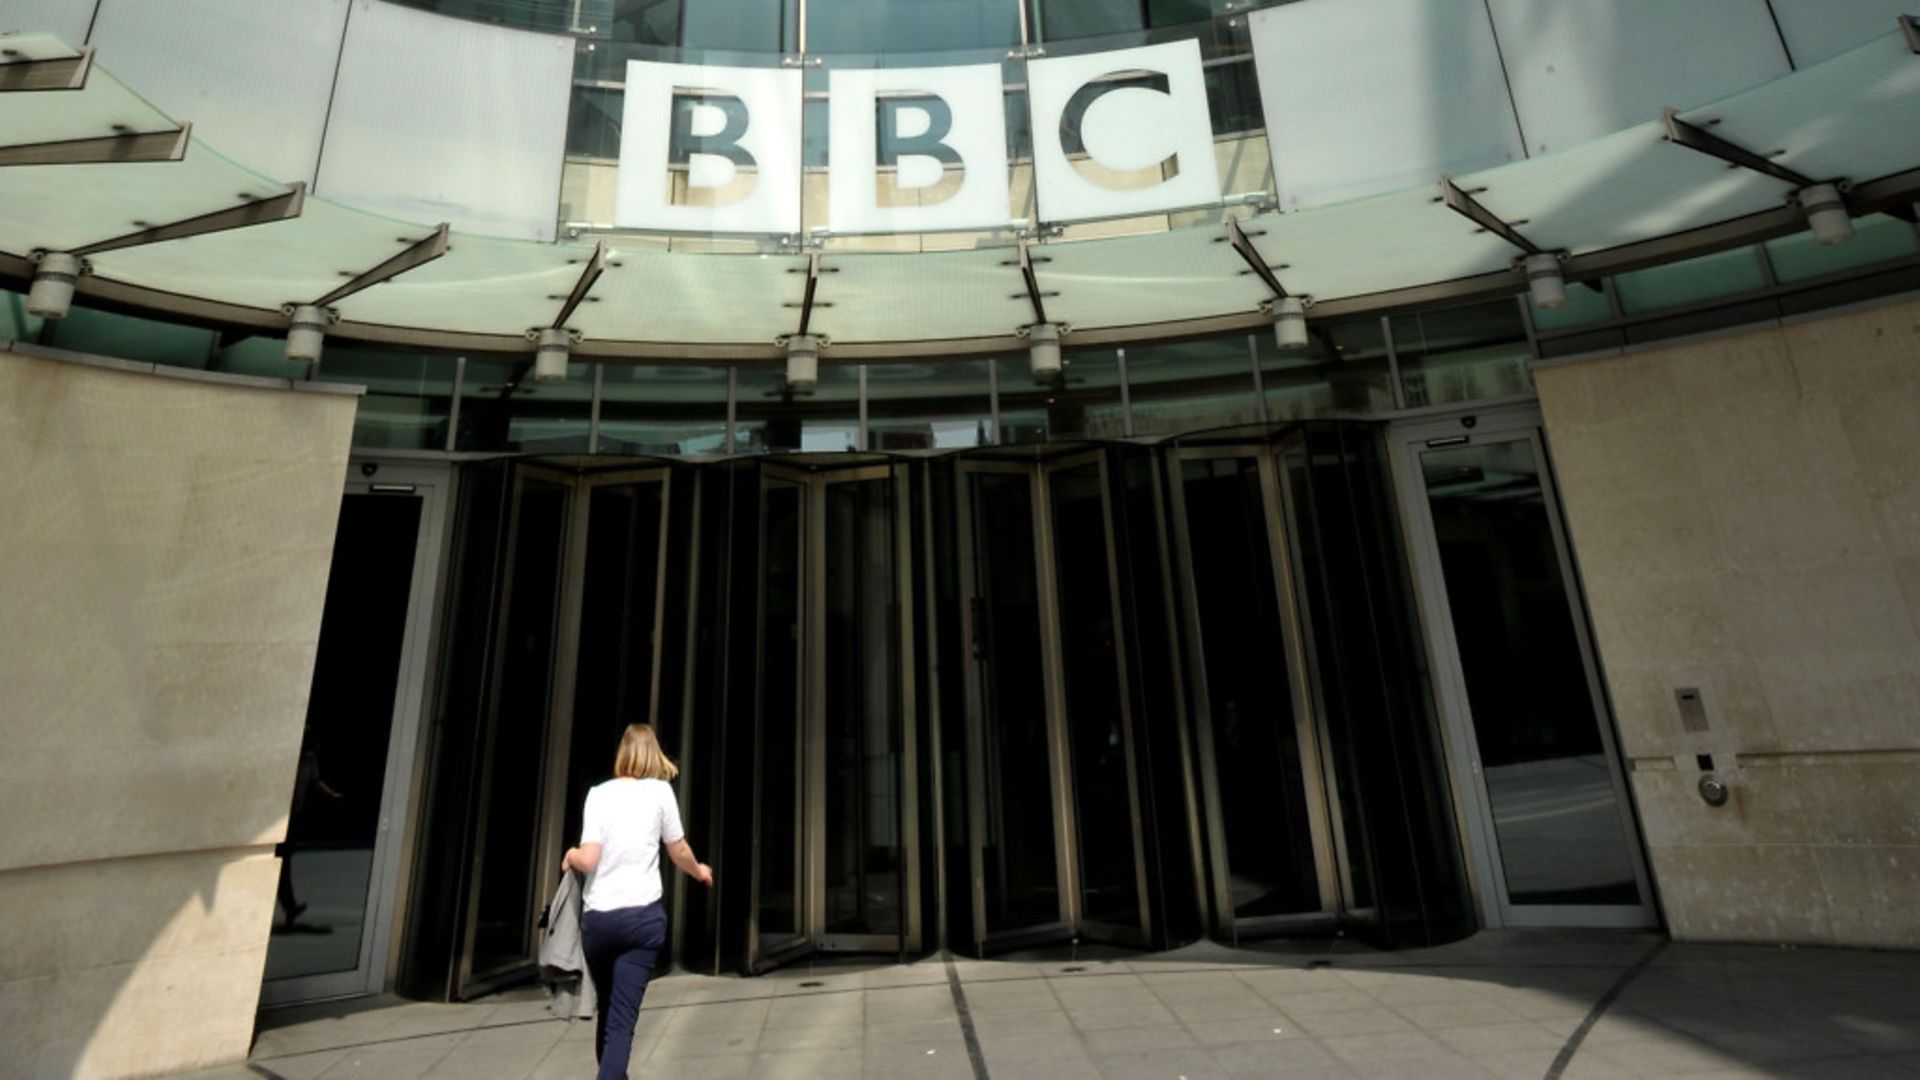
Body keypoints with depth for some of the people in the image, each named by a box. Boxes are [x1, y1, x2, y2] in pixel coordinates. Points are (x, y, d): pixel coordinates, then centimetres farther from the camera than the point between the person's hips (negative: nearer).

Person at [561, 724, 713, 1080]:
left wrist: (570, 856, 15)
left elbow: (588, 860, -7)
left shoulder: (599, 793, 1)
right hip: (643, 916, -2)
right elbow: (679, 853, 8)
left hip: (597, 918, 2)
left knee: (606, 1011, 22)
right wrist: (699, 871, 28)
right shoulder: (660, 791, 1)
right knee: (622, 1018, 0)